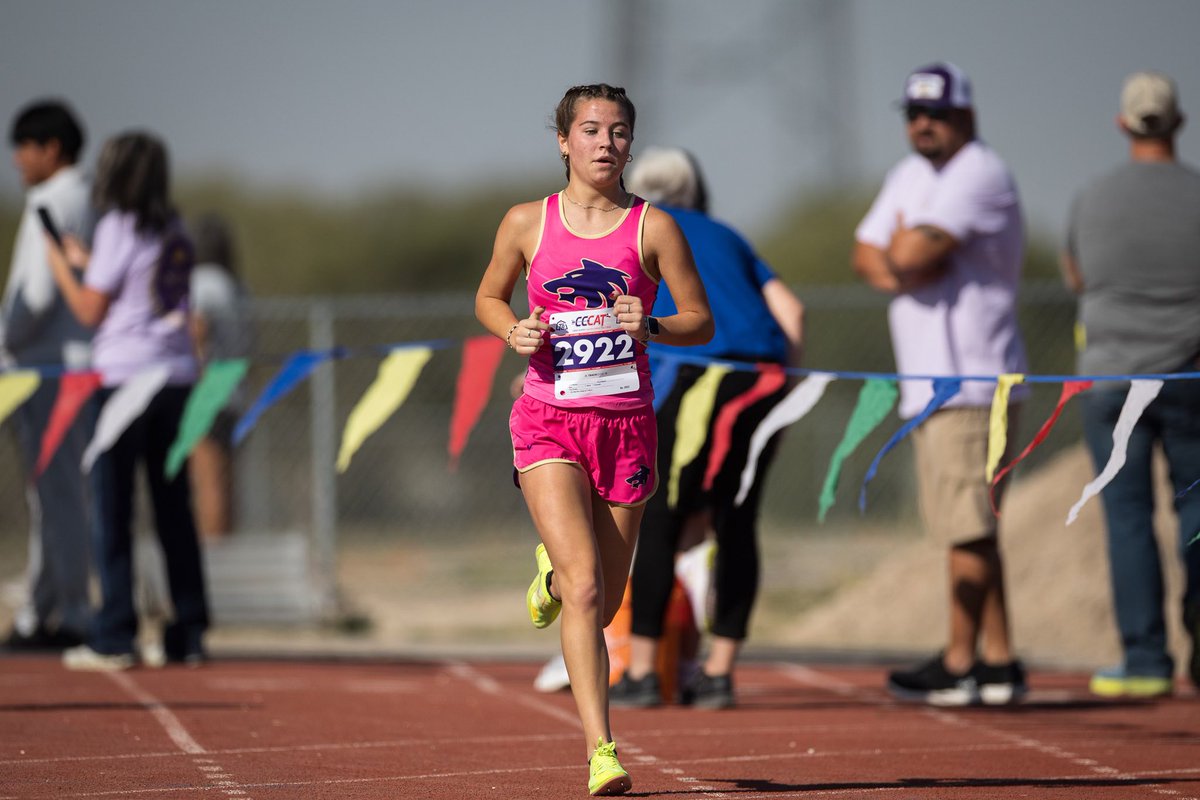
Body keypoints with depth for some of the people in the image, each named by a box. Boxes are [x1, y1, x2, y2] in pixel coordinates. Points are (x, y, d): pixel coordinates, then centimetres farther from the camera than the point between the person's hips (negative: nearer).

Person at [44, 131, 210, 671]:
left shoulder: (118, 227, -7)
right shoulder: (173, 231, 11)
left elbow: (90, 311, -6)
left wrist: (60, 265, 8)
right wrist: (88, 262, 26)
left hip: (124, 377, -6)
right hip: (176, 377, 6)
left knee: (113, 509, -2)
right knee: (174, 508, 9)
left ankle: (114, 639, -5)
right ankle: (189, 633, 9)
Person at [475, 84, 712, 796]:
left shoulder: (653, 227, 0)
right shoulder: (528, 223, 2)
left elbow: (702, 323, 5)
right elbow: (489, 297, 18)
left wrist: (649, 327, -16)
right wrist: (516, 330, -4)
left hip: (626, 422, 1)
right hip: (549, 420, -1)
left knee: (603, 605, 10)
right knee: (585, 587, -18)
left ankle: (553, 571, 48)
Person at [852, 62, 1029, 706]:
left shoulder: (979, 174, -12)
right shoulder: (912, 174, 19)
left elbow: (911, 253, -21)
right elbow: (868, 255, 13)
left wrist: (902, 249, 1)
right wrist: (900, 266, -8)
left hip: (973, 381, -10)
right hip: (929, 382, 10)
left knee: (968, 525, -8)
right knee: (968, 527, 10)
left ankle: (960, 663, -6)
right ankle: (998, 661, 14)